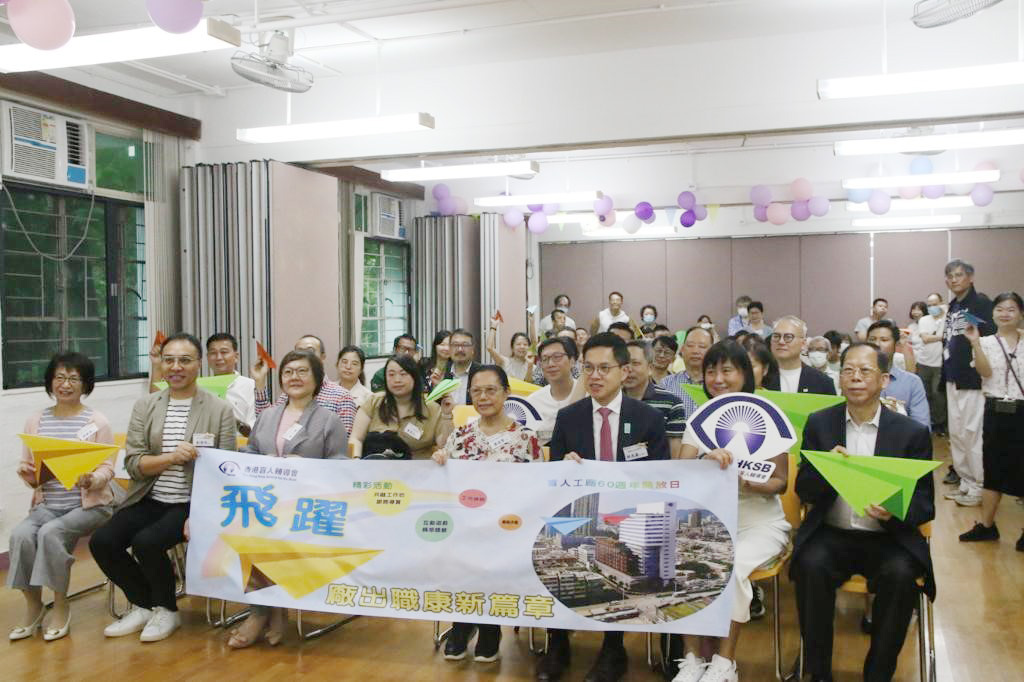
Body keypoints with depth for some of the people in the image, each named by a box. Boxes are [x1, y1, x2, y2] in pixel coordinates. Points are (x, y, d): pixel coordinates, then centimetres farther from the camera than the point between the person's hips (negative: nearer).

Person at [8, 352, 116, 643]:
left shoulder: (97, 422, -3)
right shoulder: (35, 421, 8)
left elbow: (107, 469, -6)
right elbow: (29, 470, 11)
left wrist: (92, 480, -27)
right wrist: (26, 473, -12)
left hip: (89, 504, -3)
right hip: (47, 505, 4)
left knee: (50, 533, -30)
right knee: (20, 535, -25)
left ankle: (61, 606, -9)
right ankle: (33, 605, -4)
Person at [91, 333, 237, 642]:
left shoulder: (220, 410, -3)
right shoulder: (144, 406, 7)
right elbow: (133, 464, 0)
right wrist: (170, 457, -20)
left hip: (192, 503, -4)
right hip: (150, 500, 5)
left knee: (146, 542, -26)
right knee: (102, 542, -15)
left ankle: (166, 610, 4)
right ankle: (142, 605, 11)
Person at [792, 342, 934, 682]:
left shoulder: (912, 432, 0)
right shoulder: (819, 423, 3)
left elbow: (925, 502, 0)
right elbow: (804, 491, 2)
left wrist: (893, 513, -23)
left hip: (888, 538, 0)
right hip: (830, 535, 1)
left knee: (901, 574, -30)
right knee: (811, 565, -29)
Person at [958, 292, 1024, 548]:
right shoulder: (986, 342, 3)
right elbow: (985, 371, -12)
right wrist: (975, 343, -22)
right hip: (996, 411, 1)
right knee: (993, 468, 9)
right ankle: (986, 525, 19)